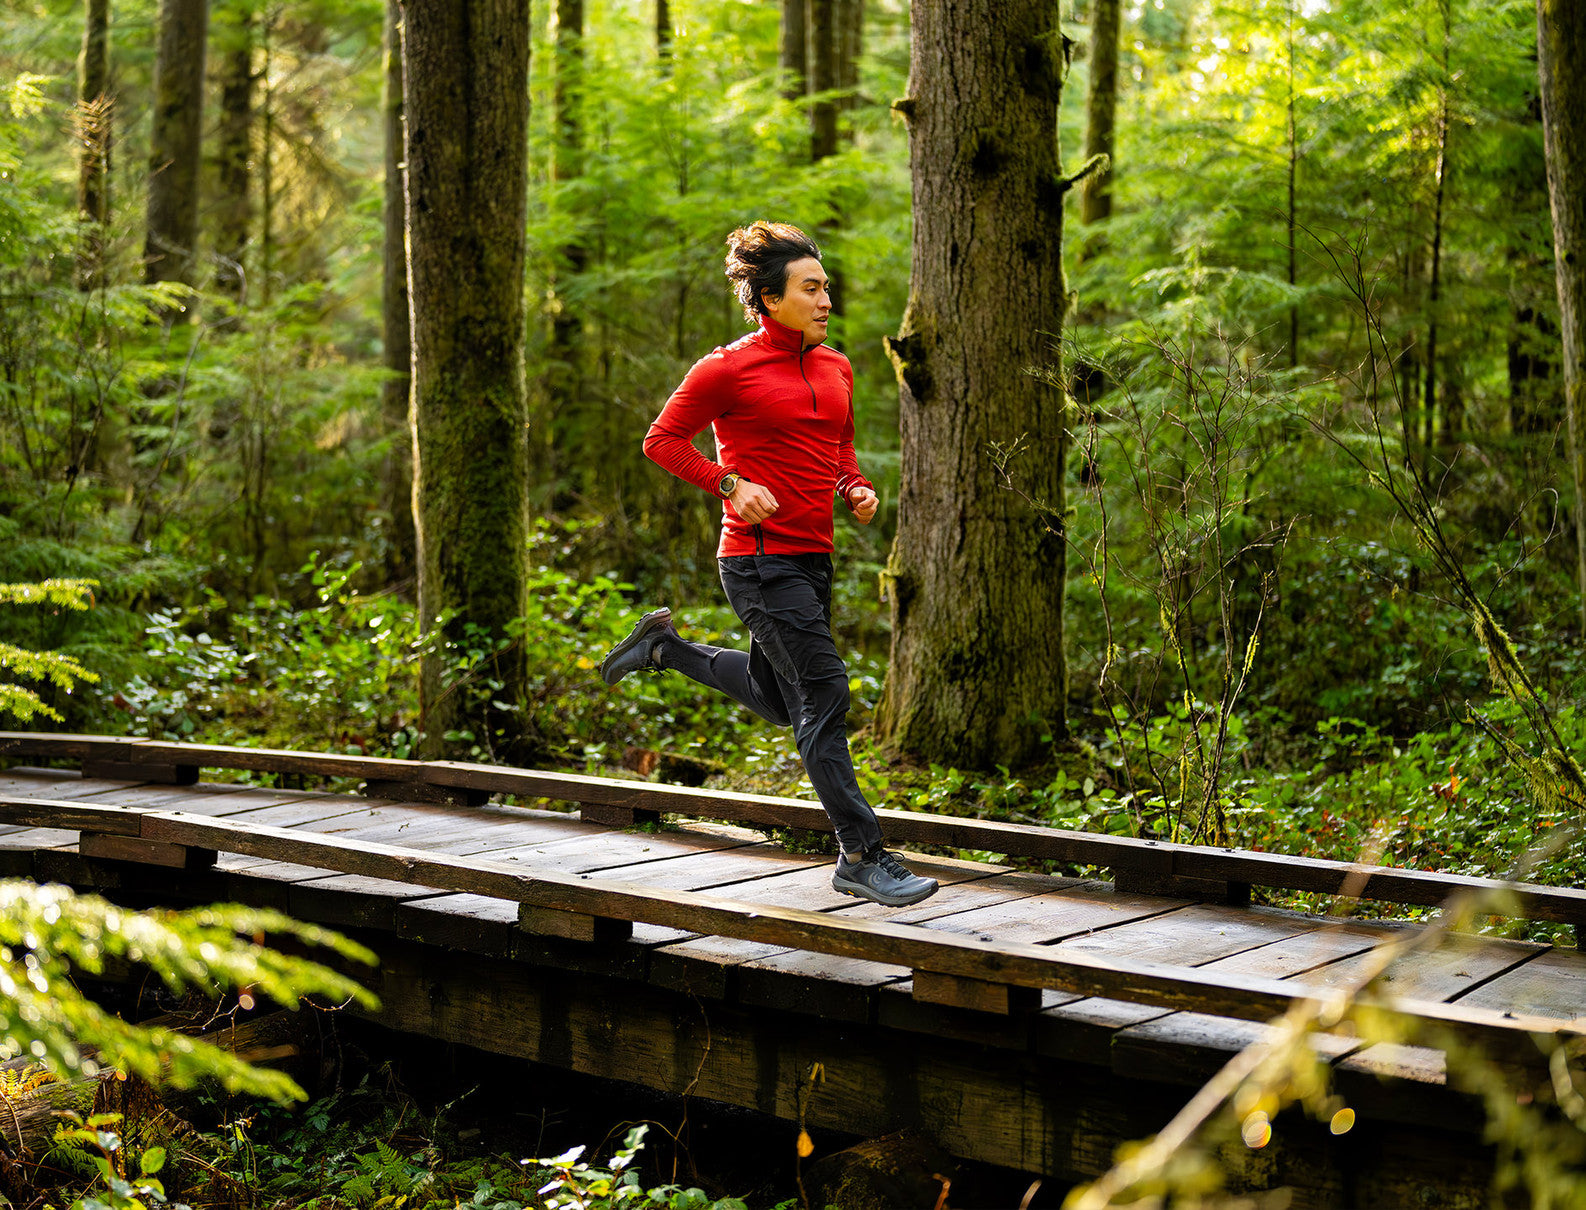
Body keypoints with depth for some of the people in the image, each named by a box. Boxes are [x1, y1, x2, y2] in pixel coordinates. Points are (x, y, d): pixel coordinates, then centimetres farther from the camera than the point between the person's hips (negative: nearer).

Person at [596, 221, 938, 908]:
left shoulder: (835, 368, 12)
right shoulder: (729, 369, -8)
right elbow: (662, 439, -3)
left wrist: (858, 488, 4)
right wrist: (728, 484, -16)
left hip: (813, 557, 8)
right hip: (760, 557, -8)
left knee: (778, 700, 21)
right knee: (824, 693, -11)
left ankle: (663, 647, 39)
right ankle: (862, 858, -5)